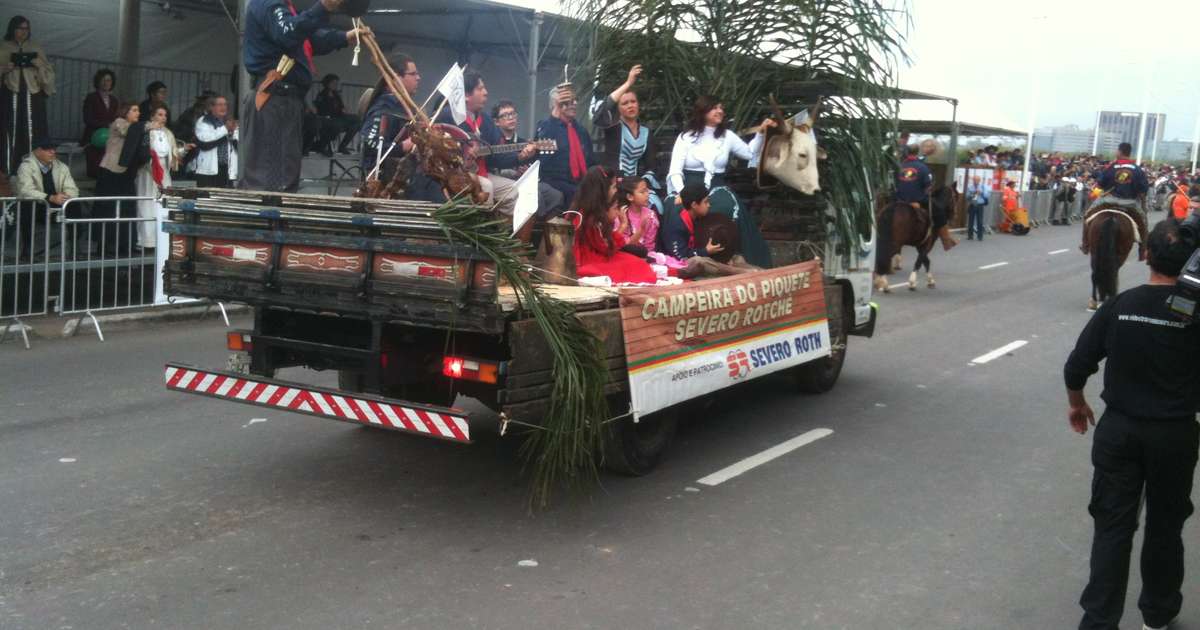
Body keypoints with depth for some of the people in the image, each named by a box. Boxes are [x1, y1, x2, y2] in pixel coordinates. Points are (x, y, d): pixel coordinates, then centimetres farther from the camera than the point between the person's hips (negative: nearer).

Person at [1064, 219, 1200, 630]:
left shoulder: (1118, 307, -9)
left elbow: (1076, 368, -3)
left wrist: (1077, 404, 13)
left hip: (1118, 428, 1)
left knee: (1112, 526, 9)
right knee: (1164, 526, 18)